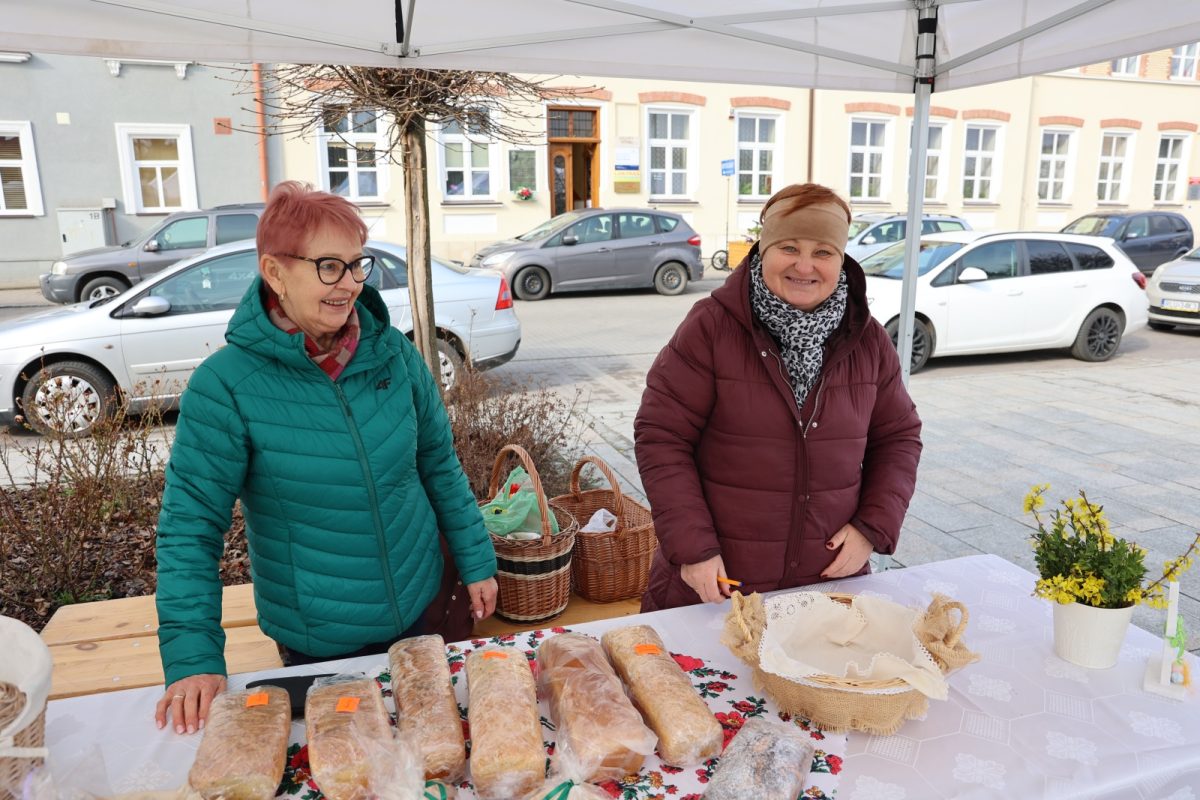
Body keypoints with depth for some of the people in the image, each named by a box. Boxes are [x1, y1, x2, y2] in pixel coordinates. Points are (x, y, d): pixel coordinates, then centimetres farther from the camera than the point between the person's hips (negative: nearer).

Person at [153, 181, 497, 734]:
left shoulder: (394, 353, -9)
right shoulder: (226, 384, -18)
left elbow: (440, 464, 1)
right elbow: (190, 524, -14)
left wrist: (476, 561, 3)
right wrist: (193, 657, -19)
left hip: (417, 607, 3)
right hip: (314, 639, -3)